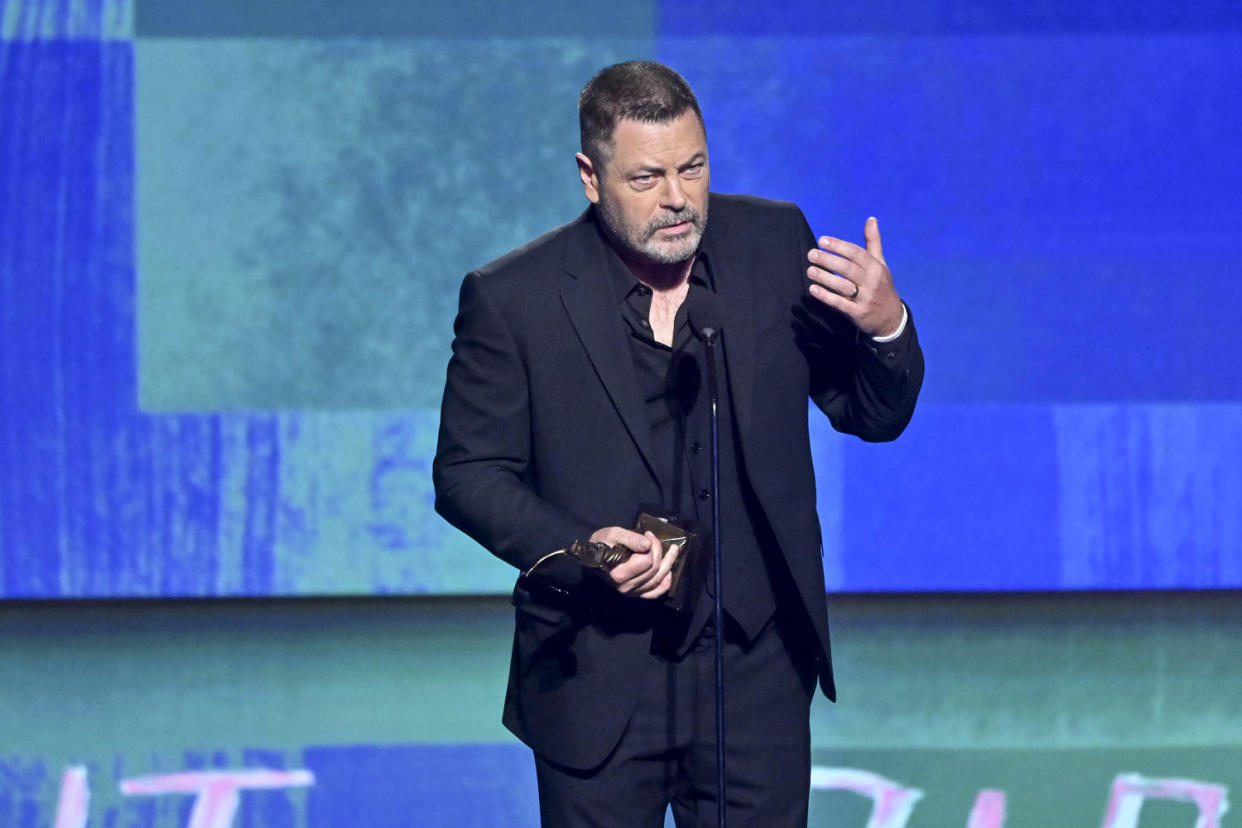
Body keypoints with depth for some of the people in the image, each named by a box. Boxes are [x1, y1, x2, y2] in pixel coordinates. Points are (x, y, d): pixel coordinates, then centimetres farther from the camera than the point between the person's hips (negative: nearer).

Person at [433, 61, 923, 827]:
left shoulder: (776, 243, -1)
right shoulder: (514, 298, -9)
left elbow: (875, 415, 5)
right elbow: (468, 474, -3)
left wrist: (886, 326, -17)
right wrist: (575, 549, -20)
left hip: (756, 672, 2)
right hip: (596, 678, -2)